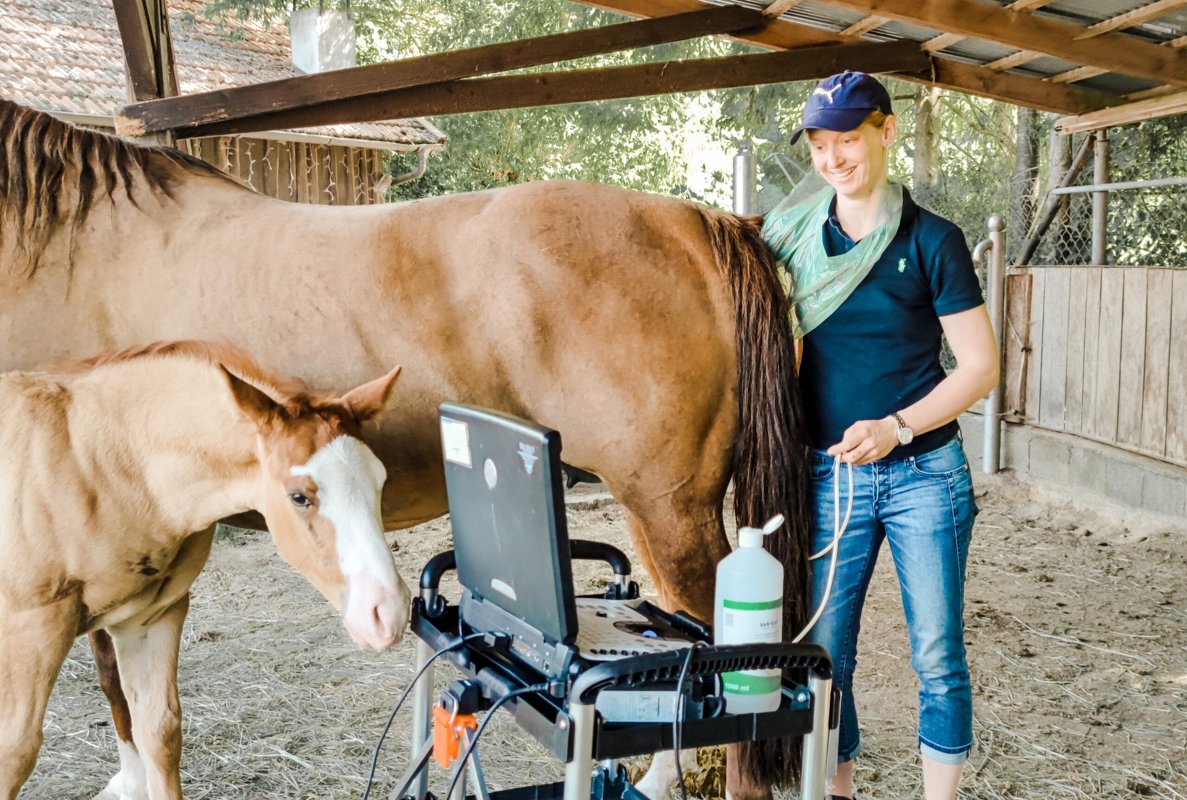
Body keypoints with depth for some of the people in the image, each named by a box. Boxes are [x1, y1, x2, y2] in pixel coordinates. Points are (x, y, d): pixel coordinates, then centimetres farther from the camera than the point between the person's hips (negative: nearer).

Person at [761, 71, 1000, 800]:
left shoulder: (932, 240, -4)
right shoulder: (794, 236, 4)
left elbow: (981, 366, -5)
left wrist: (895, 427, -17)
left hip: (924, 473, -2)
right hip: (829, 474, 3)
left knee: (938, 653, 5)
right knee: (823, 652, 7)